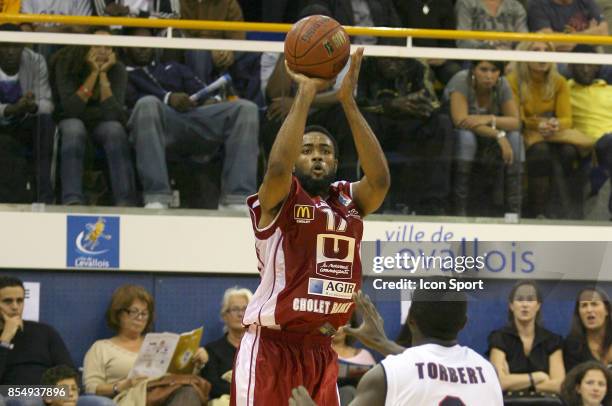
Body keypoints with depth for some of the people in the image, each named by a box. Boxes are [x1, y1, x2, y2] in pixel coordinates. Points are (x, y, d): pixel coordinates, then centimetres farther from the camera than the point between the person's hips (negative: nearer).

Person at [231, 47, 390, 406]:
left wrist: (348, 101, -16)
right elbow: (278, 167, -25)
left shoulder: (350, 202, 11)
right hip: (271, 346, -6)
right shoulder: (278, 200, -2)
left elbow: (380, 179, -11)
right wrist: (305, 95, -22)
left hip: (321, 350, 6)